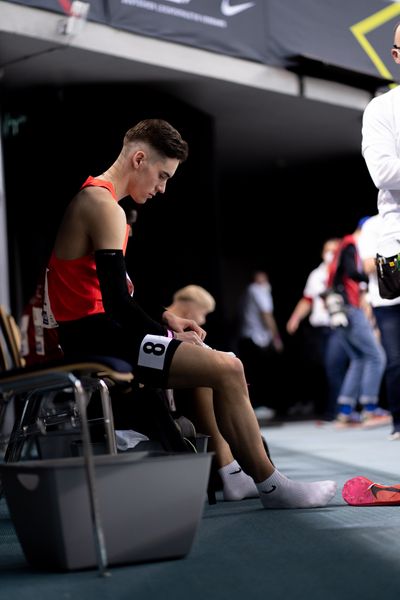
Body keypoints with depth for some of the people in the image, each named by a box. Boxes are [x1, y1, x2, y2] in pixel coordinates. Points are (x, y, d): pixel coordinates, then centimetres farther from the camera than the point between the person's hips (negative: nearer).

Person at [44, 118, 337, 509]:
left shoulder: (92, 196, 17)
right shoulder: (104, 206, -16)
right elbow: (117, 304, -23)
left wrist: (165, 318, 12)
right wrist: (170, 338, -10)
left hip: (95, 329, 11)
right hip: (96, 338, -11)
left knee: (207, 358, 23)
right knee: (227, 370, -17)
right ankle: (271, 487, -6)